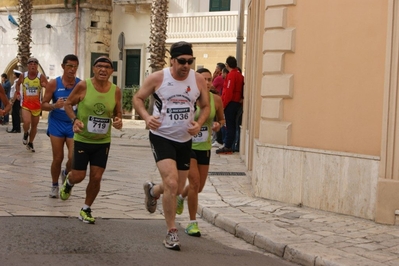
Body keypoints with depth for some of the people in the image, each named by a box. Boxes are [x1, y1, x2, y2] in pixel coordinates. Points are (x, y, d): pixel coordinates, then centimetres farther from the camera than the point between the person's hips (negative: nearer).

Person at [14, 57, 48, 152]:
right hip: (25, 104, -1)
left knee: (34, 125, 12)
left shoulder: (41, 77, -11)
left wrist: (45, 85, -36)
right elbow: (17, 84, 16)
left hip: (37, 105, 1)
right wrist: (17, 93, 4)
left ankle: (30, 143, 33)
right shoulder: (23, 76, -6)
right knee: (27, 122, -23)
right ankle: (26, 133, 13)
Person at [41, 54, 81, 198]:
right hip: (57, 123, -1)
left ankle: (66, 174, 25)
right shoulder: (53, 84, -6)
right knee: (58, 158, 0)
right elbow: (43, 105, -3)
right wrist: (54, 106, -23)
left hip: (74, 124, 1)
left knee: (73, 157, -10)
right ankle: (54, 186, 22)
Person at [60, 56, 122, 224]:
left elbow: (118, 113, 8)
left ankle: (86, 210, 22)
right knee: (78, 176, 3)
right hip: (82, 139, -2)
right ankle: (68, 182, 42)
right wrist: (74, 119, -21)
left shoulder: (116, 91, -5)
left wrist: (118, 120, -14)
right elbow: (68, 104, -3)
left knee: (96, 178, 1)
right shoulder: (83, 86, -14)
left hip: (103, 142, 2)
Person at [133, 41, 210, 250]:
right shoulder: (157, 78, -10)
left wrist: (199, 123, -11)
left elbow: (206, 106, 9)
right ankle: (171, 232, -7)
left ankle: (152, 190, 49)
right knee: (171, 183, -19)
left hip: (184, 140, 4)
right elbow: (137, 98, 0)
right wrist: (147, 117, -19)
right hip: (161, 137, -4)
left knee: (177, 189, 13)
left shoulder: (198, 80, -2)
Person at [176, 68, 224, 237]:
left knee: (199, 187, 13)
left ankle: (181, 198, 49)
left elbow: (221, 119, 11)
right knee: (195, 182, -16)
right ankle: (192, 223, -2)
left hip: (204, 147, 4)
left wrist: (218, 125, -10)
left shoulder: (216, 100, -5)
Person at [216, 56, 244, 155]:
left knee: (229, 125, -6)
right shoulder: (240, 75, 12)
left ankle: (227, 147, -5)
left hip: (230, 103, -8)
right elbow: (241, 90, 14)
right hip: (237, 102, 9)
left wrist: (223, 104, -14)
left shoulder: (231, 75, -14)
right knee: (232, 125, 11)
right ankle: (228, 145, 15)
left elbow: (228, 92, -19)